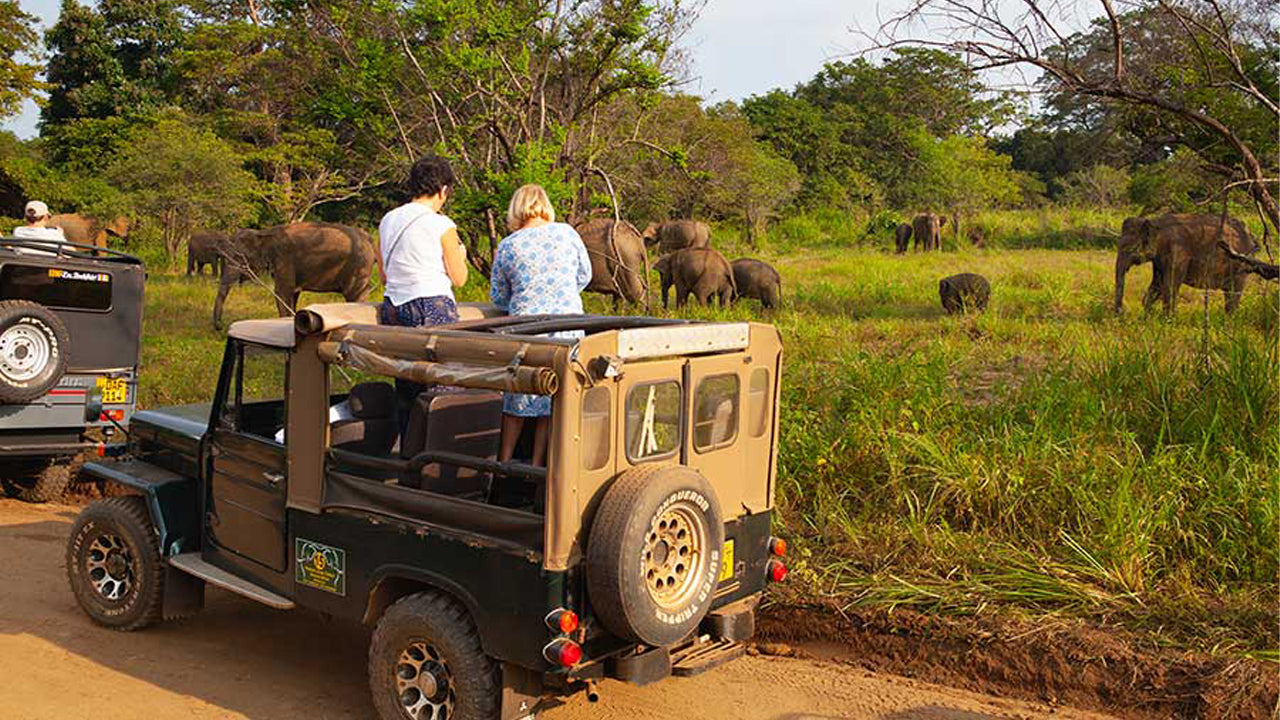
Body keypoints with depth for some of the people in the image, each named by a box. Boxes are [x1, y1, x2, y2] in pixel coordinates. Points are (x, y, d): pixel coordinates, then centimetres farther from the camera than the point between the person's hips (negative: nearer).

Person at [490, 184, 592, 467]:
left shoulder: (507, 246, 1)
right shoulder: (566, 233, 2)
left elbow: (498, 297, 9)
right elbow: (584, 275, 14)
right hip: (568, 324, 0)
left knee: (518, 396, 13)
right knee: (553, 398, 10)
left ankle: (504, 462, 23)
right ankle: (537, 465, 15)